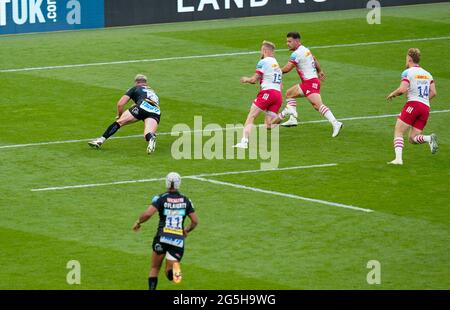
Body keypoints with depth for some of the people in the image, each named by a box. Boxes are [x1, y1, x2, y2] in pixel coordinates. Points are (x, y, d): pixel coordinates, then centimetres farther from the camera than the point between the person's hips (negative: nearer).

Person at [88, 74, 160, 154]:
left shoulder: (135, 88, 26)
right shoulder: (153, 92, 42)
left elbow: (120, 104, 20)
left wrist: (120, 116, 36)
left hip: (143, 106, -4)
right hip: (156, 112, 4)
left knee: (119, 122, 6)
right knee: (148, 134, -14)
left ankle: (101, 140, -3)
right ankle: (151, 137, -50)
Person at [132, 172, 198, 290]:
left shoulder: (161, 198, -3)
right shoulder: (186, 200, 8)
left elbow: (147, 214, -16)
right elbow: (195, 221, 9)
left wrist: (138, 222, 3)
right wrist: (187, 230, 29)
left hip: (162, 238, -2)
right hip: (178, 240, 2)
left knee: (155, 269, 17)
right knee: (169, 274, 7)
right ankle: (174, 269, -29)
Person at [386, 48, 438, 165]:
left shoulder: (407, 72, 0)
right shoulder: (427, 74, 19)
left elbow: (403, 89, -14)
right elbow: (433, 92, 11)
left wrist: (393, 94, 4)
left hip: (413, 104, -6)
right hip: (426, 108, 6)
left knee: (398, 132, -5)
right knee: (412, 139, 10)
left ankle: (398, 158, -24)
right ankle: (430, 138, -19)